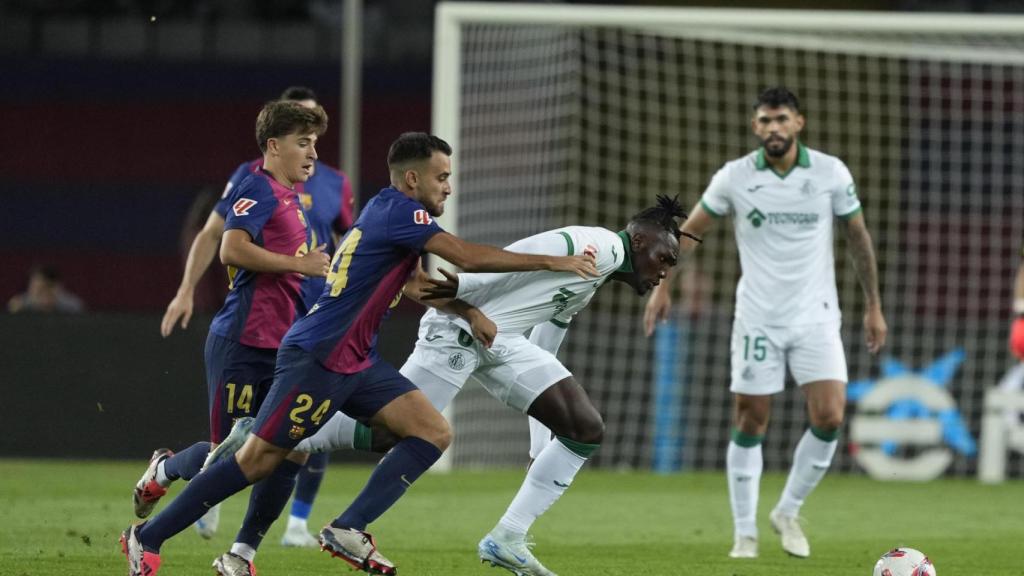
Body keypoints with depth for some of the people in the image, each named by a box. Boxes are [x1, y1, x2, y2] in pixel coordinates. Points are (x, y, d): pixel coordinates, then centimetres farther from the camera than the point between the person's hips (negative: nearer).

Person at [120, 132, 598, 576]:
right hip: (316, 357, -10)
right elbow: (467, 257, -19)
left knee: (434, 433, -2)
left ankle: (348, 530, -9)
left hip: (355, 363, 10)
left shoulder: (386, 213, 15)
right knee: (258, 460, -7)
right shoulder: (397, 210, -13)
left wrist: (469, 312, 20)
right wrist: (553, 262, -13)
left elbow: (413, 286, 30)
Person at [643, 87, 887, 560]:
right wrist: (662, 285, 0)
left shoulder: (831, 173, -4)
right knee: (750, 426, 0)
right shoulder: (735, 177, -5)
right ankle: (745, 533, 12)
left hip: (816, 317, 0)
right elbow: (689, 231, 7)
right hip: (757, 319, 0)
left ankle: (788, 513, 9)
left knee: (829, 419, -12)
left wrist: (873, 305, 10)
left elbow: (857, 236, 7)